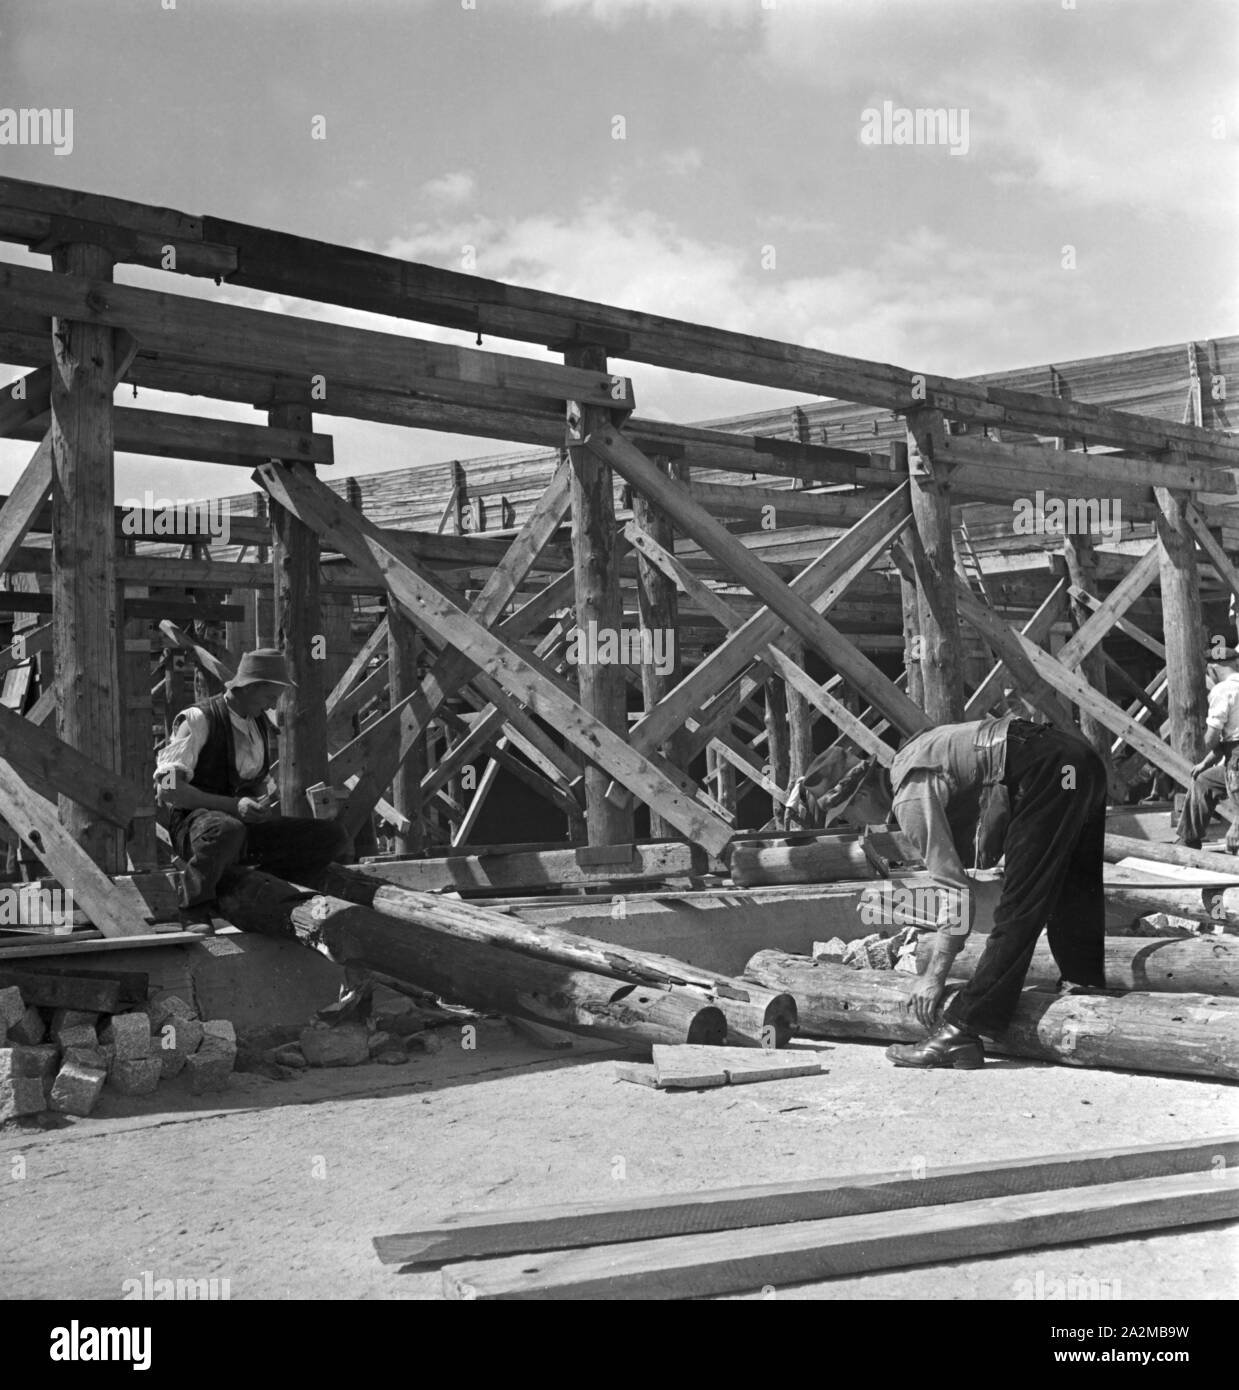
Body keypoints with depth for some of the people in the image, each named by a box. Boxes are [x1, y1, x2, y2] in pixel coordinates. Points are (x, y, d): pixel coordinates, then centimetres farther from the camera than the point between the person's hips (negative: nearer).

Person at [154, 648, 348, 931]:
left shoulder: (261, 725, 14)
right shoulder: (198, 720, -10)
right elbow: (167, 789, -18)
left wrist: (263, 805, 2)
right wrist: (233, 806, -26)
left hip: (249, 826, 7)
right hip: (195, 821, -7)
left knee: (332, 836, -7)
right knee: (227, 831, -44)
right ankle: (194, 909, -19)